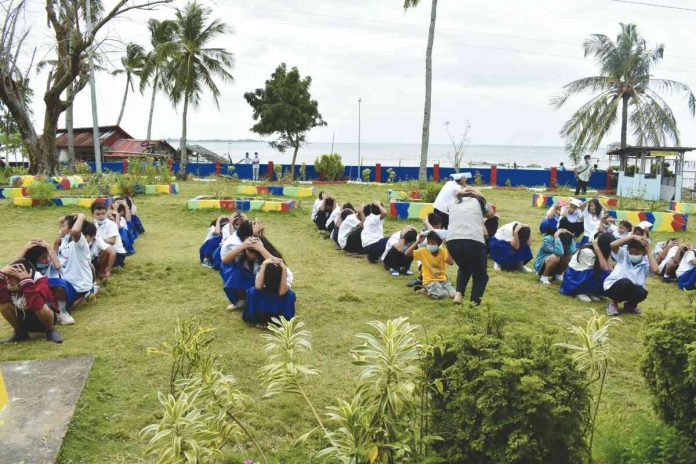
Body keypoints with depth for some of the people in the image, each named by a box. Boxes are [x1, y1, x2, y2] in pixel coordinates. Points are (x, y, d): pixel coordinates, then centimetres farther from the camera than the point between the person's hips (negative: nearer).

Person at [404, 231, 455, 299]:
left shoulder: (443, 251, -1)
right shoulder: (423, 251, -4)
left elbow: (451, 262, -18)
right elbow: (407, 253, -16)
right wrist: (417, 242, -18)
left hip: (443, 280, 3)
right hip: (430, 281, -3)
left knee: (453, 295, -22)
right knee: (444, 295, -28)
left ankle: (440, 289, 6)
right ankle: (426, 291, 0)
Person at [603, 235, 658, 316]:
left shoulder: (646, 261, -6)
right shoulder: (623, 254, -7)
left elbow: (655, 270, -29)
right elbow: (613, 245, -28)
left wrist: (649, 251, -19)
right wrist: (633, 237, -26)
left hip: (631, 290, 2)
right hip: (612, 287, -2)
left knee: (642, 292, -32)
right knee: (626, 283, -35)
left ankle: (630, 305, 6)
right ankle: (613, 303, -4)